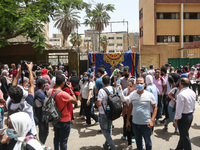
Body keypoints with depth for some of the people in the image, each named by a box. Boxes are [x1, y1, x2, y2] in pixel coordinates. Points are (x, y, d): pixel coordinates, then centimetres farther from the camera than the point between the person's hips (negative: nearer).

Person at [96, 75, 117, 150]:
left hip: (103, 114, -6)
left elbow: (98, 104, -25)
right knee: (109, 128, 22)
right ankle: (107, 144, 37)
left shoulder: (102, 91, -23)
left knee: (104, 130, 9)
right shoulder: (113, 89, -6)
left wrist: (96, 102, -5)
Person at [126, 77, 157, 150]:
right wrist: (127, 120, 8)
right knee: (138, 141, 20)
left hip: (146, 123, -3)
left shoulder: (149, 95, -9)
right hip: (135, 123, 3)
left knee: (147, 141, 13)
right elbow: (130, 108, 7)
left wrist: (152, 120, -13)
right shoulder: (132, 95, -2)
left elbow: (155, 108, -3)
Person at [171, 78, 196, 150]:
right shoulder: (192, 92, 1)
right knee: (183, 134, 21)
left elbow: (179, 110, -22)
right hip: (191, 115, 9)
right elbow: (194, 107, 11)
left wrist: (175, 120, -12)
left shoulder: (181, 94, -25)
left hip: (184, 117, -9)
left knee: (184, 136, 7)